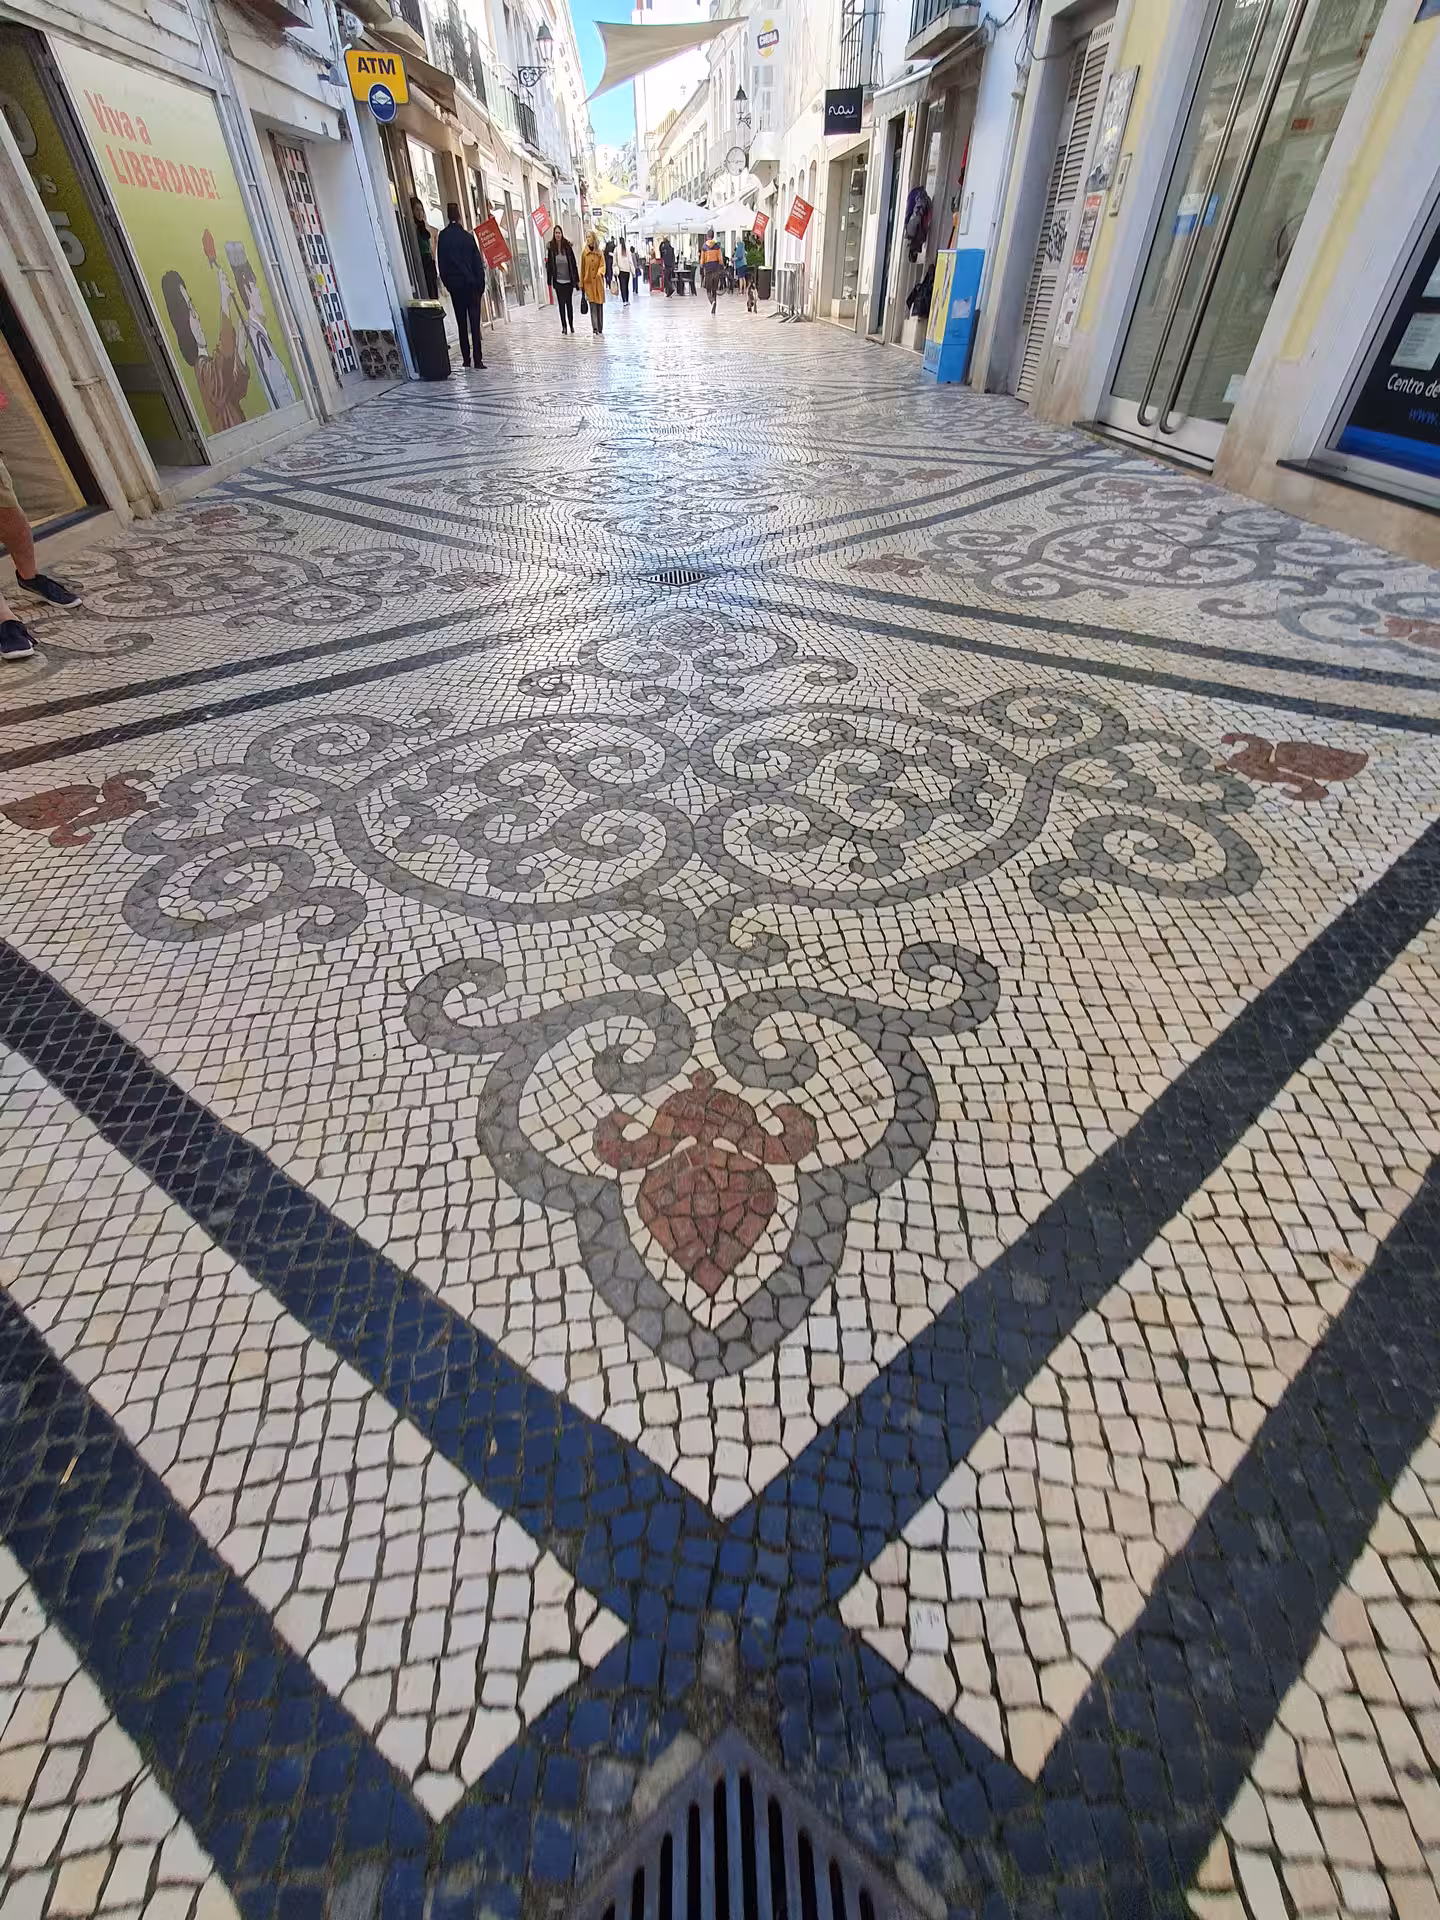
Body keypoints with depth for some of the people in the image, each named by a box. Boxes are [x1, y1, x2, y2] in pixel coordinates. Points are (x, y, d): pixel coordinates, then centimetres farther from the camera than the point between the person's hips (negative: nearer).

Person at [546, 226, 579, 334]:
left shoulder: (568, 247, -2)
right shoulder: (550, 248, -3)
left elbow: (573, 263, 1)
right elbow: (549, 265, 0)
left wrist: (577, 279, 0)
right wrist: (549, 282, -3)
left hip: (569, 280, 0)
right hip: (558, 281, 0)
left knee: (569, 303, 8)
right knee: (561, 304, 1)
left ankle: (571, 325, 20)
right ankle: (564, 326, 7)